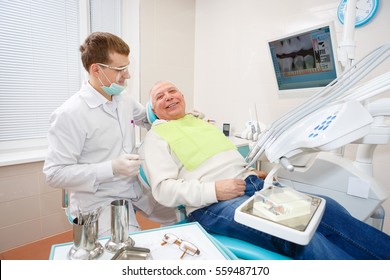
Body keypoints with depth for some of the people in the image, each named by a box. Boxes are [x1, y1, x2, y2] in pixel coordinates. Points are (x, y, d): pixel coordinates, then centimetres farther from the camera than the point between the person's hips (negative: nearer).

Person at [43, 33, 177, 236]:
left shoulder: (123, 99, 2)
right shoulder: (69, 114, -18)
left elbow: (147, 118, 22)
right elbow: (54, 174, -16)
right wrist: (112, 168, -25)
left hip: (136, 187, 7)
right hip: (99, 200, -6)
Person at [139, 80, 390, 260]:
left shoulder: (201, 121, 24)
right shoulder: (157, 137, 5)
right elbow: (163, 189, -7)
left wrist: (254, 172, 10)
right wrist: (213, 190, -19)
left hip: (252, 184, 7)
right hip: (212, 205, -6)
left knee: (326, 209, -9)